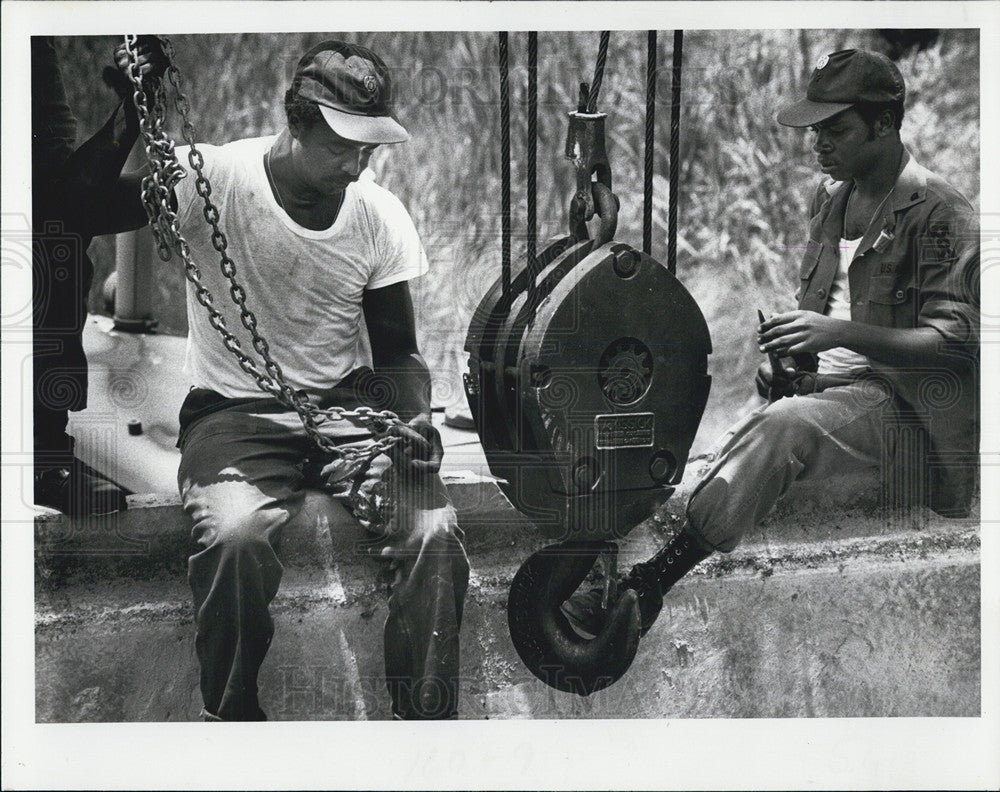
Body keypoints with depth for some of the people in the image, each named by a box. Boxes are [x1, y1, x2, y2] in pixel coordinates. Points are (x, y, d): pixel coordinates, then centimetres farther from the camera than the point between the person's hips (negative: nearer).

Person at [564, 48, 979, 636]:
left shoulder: (940, 213, -7)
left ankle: (648, 582, -36)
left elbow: (954, 342, -14)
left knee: (786, 425, -35)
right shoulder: (832, 197, 18)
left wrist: (841, 333, -24)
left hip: (897, 399, -9)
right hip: (826, 381, 9)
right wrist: (786, 357, 5)